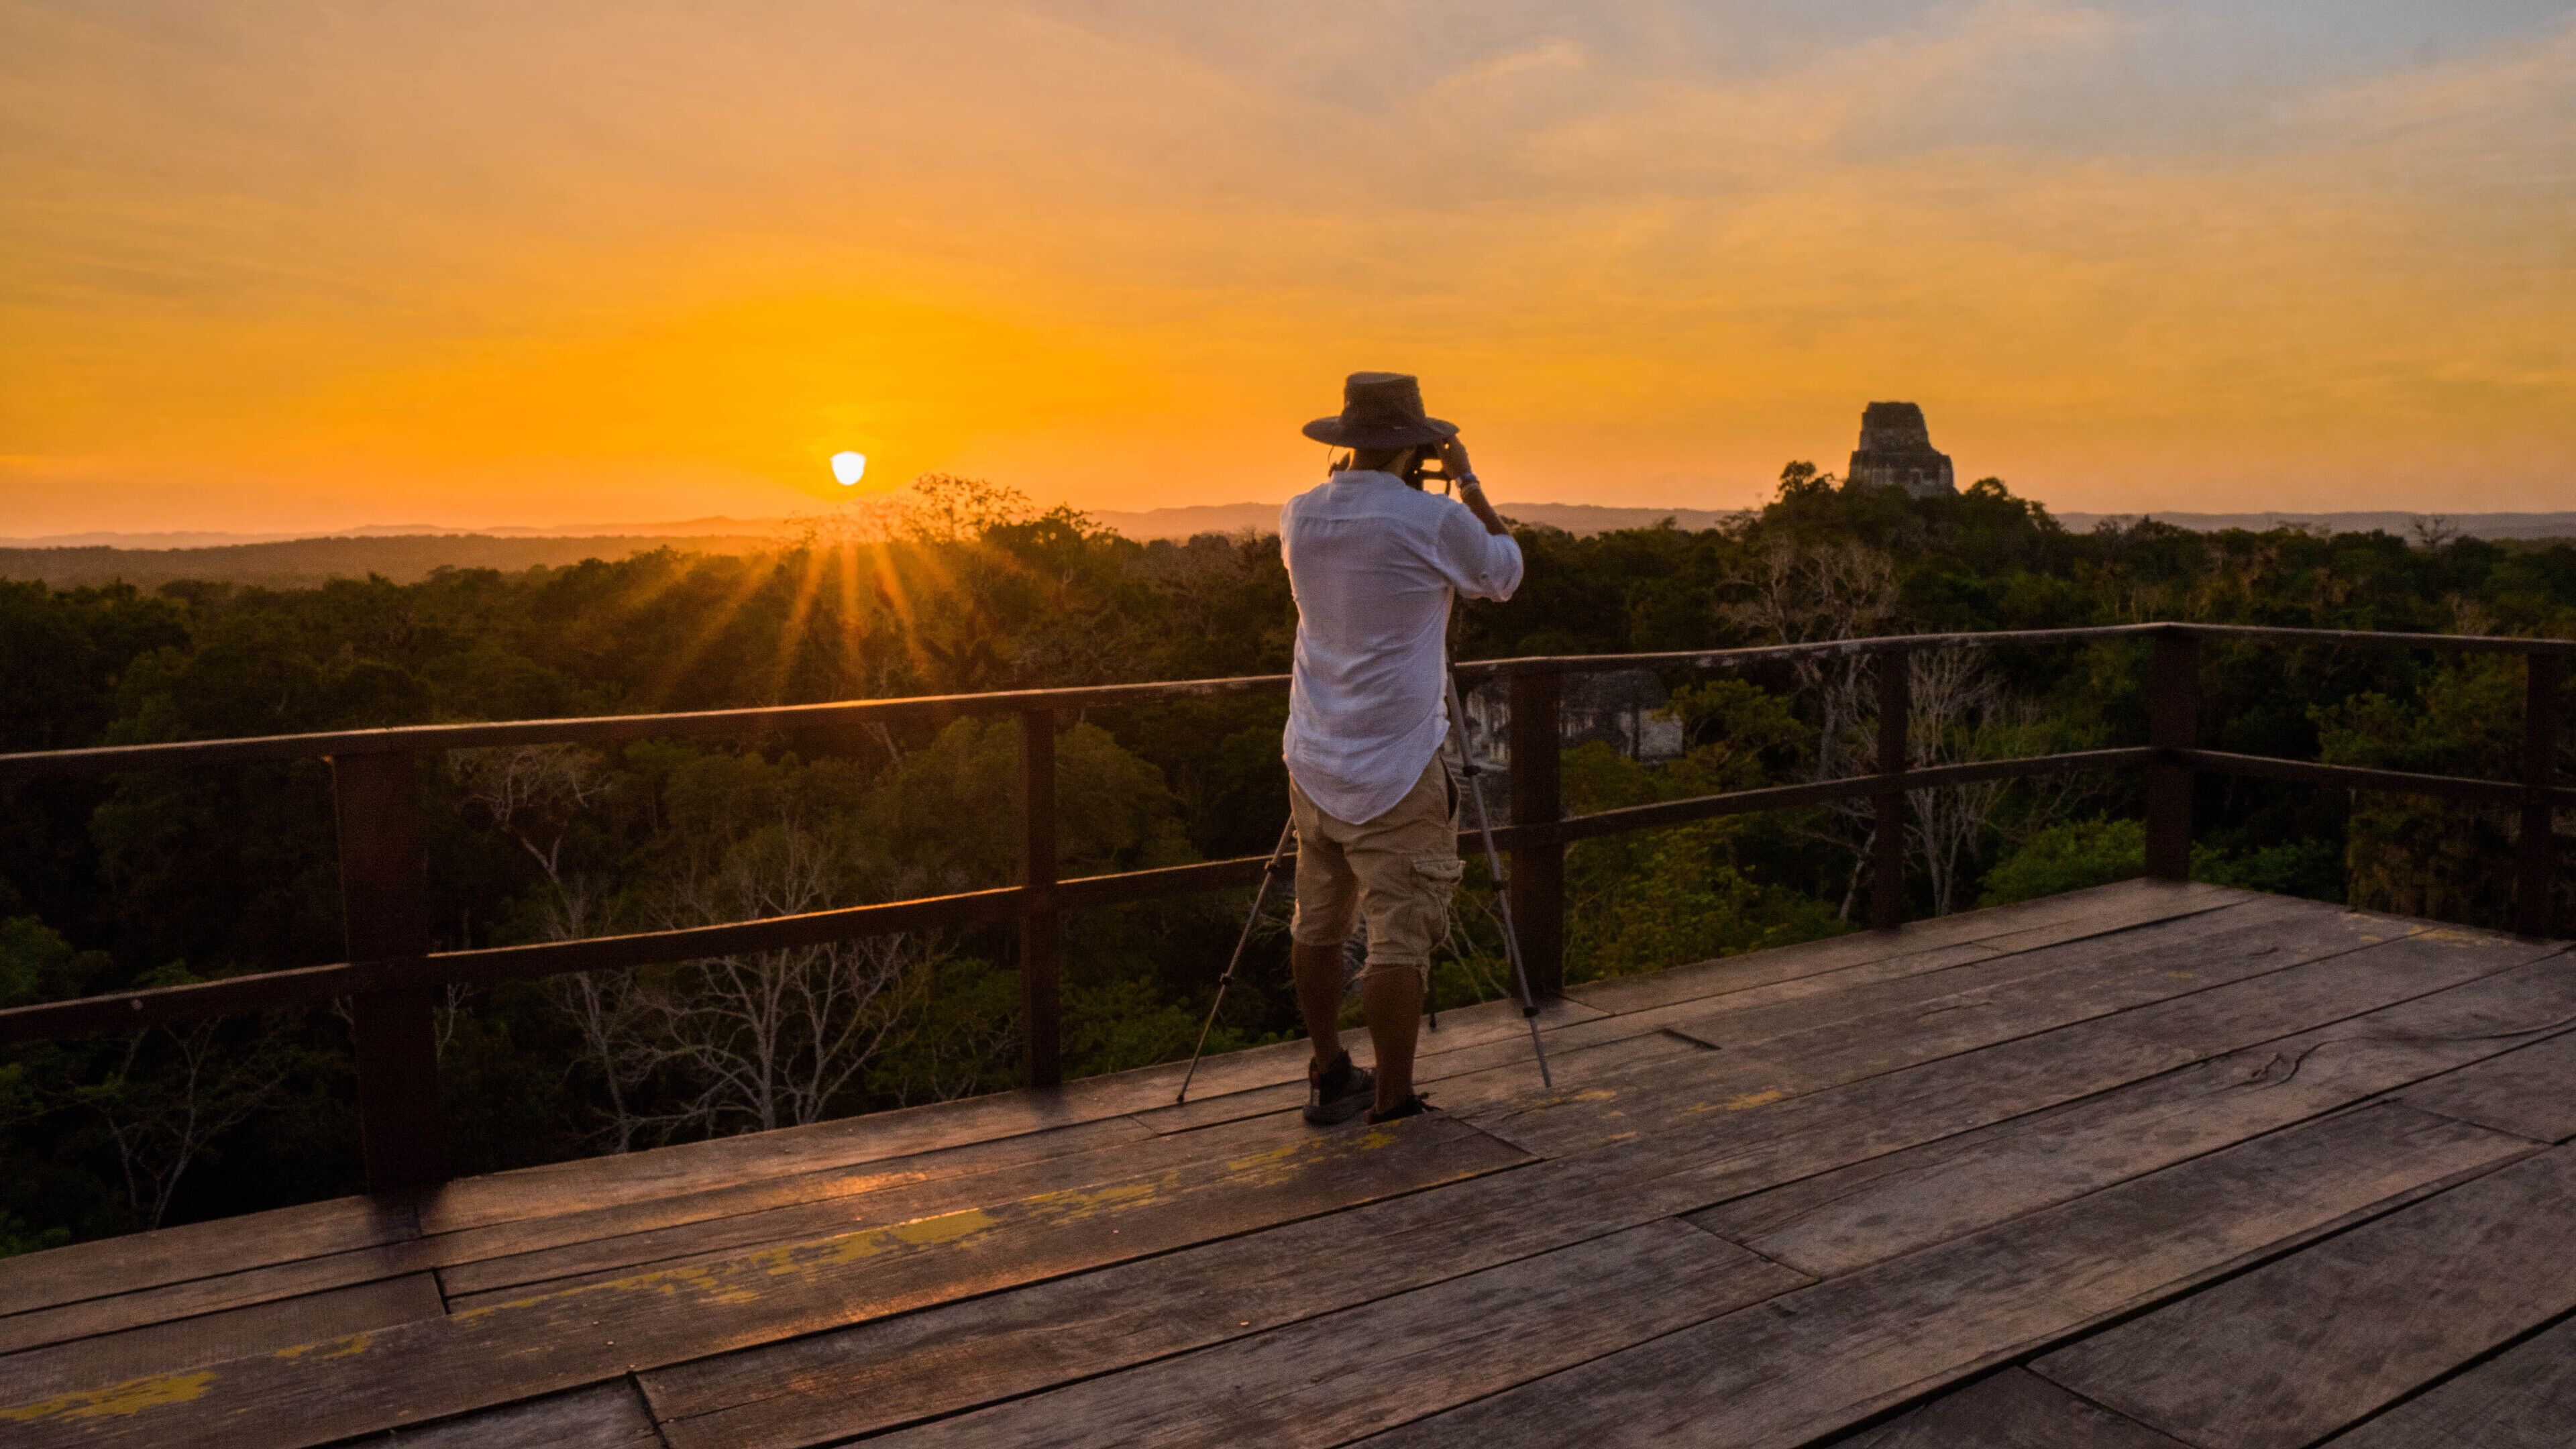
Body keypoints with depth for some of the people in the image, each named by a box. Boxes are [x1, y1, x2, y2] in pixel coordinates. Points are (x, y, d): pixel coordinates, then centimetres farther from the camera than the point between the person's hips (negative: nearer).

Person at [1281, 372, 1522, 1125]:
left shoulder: (1300, 516, 4)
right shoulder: (1432, 520, -14)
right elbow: (1504, 573, 6)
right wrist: (1467, 482, 12)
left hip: (1314, 761, 7)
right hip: (1394, 771, -7)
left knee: (1318, 923, 15)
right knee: (1399, 937, -1)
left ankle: (1330, 1077, 27)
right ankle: (1392, 1103, 5)